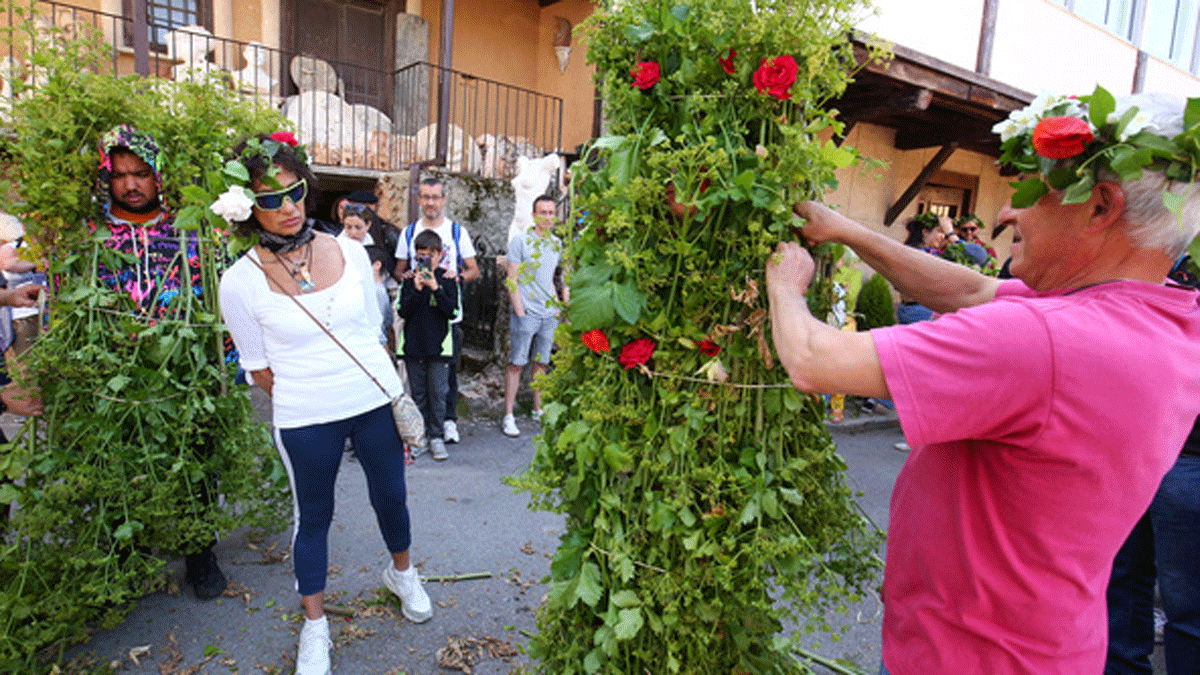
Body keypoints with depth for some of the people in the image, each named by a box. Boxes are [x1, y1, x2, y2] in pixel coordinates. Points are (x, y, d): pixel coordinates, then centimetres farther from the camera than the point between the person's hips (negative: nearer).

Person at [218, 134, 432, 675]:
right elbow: (260, 368, -1)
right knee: (312, 516, 15)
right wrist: (306, 400, 1)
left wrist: (396, 398, 7)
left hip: (378, 400, 3)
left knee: (391, 496, 18)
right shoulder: (240, 282, -10)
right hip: (304, 421, -2)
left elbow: (373, 331, 7)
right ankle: (314, 626, 37)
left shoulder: (349, 252, -2)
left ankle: (401, 572, 49)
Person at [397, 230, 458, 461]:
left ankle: (436, 437, 12)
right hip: (413, 345, 2)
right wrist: (416, 289, -17)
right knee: (418, 393, 9)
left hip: (439, 345, -2)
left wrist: (435, 288, -19)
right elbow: (403, 312, -4)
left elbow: (451, 310, -9)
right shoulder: (410, 279, 4)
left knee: (437, 392, 1)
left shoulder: (447, 279, 0)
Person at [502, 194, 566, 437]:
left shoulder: (558, 244, 11)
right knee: (516, 363, -1)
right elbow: (512, 279, -6)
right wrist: (519, 311, -11)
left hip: (550, 315, 5)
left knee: (542, 362, 12)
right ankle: (508, 415, 6)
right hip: (526, 313, -4)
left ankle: (538, 409, 25)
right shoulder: (520, 241, -4)